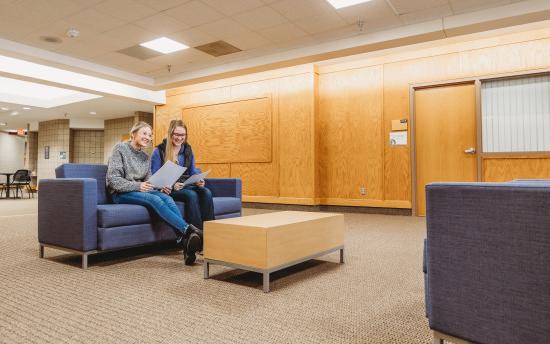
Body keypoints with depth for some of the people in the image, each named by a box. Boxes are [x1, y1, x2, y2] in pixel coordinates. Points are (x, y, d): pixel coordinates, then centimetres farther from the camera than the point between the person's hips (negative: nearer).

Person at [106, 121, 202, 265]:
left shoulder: (145, 156, 16)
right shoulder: (120, 148, -3)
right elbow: (113, 179, -11)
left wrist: (161, 188, -7)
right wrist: (137, 186, -24)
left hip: (140, 190, 5)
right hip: (121, 193, -5)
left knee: (166, 198, -27)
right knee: (155, 200, -34)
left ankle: (184, 240, -43)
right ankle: (189, 230, -44)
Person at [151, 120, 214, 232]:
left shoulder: (188, 149, 13)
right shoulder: (159, 151, -1)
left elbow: (193, 172, 15)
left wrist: (198, 180, -9)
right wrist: (171, 185, -22)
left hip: (186, 186, 4)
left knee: (206, 192, -27)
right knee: (192, 195, -34)